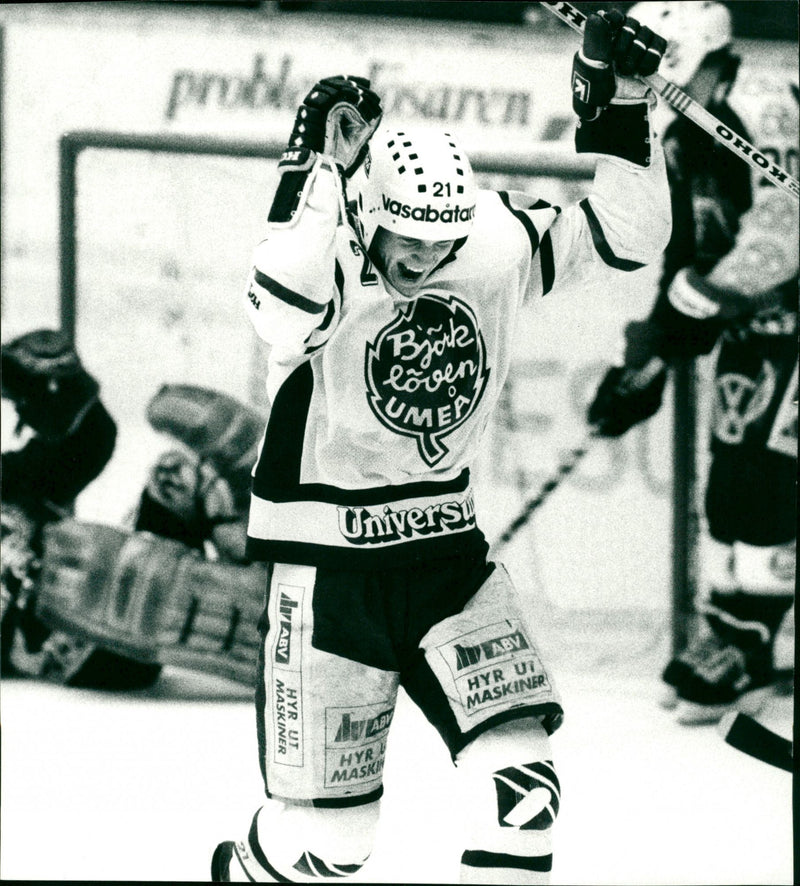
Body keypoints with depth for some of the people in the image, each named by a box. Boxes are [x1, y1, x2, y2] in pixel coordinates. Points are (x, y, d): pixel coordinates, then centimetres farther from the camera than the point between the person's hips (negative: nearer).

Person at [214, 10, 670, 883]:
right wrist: (317, 177, -44)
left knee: (516, 762, -13)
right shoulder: (331, 267, -21)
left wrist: (620, 114, -17)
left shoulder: (500, 243, -6)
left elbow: (625, 235, -4)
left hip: (445, 548, 4)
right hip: (328, 563, -4)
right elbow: (286, 311, -45)